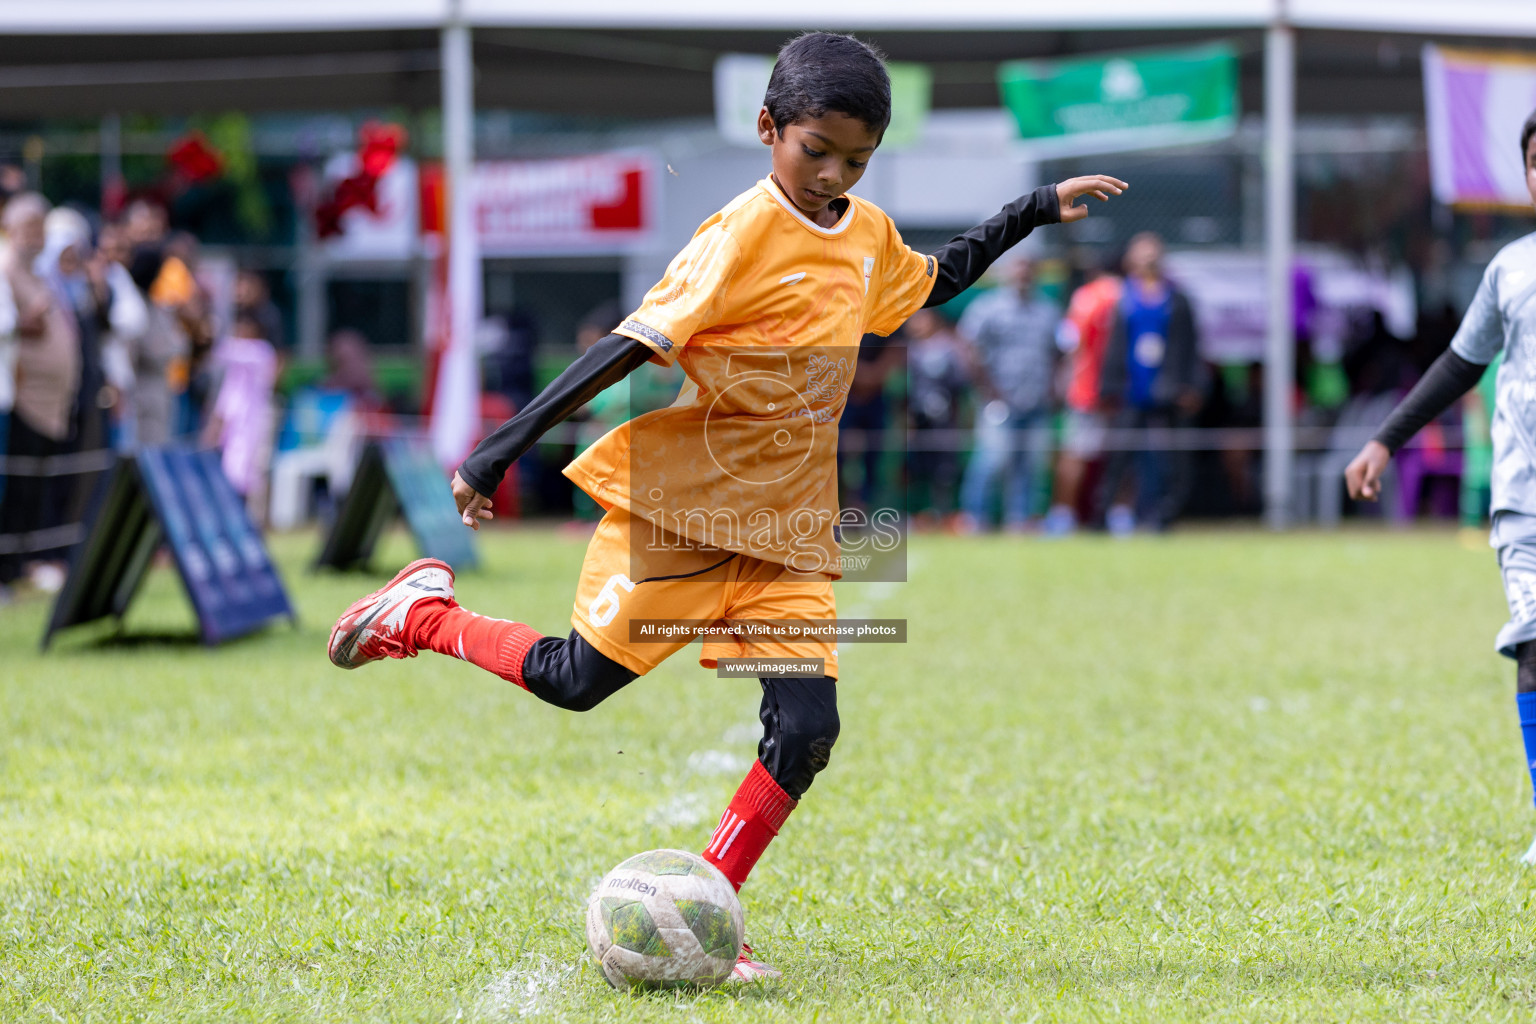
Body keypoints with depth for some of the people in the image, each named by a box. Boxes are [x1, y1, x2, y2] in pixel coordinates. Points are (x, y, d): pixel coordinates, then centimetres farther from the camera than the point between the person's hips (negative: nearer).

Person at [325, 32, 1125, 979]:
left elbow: (930, 284, 33)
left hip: (786, 530, 6)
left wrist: (1034, 214, 28)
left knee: (806, 729, -9)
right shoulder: (744, 234, -15)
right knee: (577, 680, 0)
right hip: (678, 508, -6)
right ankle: (423, 613, 26)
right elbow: (633, 344, -17)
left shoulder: (868, 235, 9)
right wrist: (503, 450, -19)